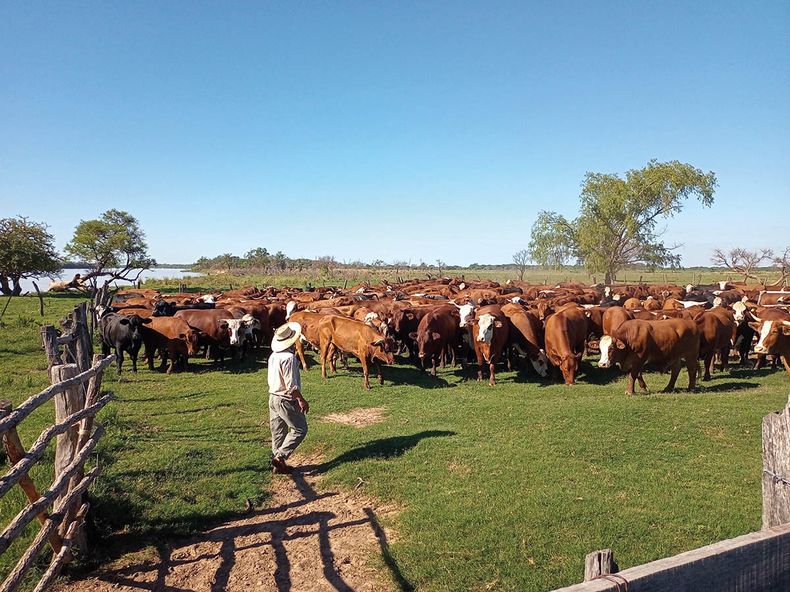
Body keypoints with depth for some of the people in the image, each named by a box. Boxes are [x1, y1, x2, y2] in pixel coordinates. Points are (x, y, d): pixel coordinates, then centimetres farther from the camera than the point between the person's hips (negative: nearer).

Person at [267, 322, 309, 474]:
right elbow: (291, 384, -23)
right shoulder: (289, 357, -21)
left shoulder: (273, 355, 6)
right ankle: (280, 457, -3)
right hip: (286, 400, -9)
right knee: (299, 430, 3)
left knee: (278, 432, 15)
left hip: (273, 397, 9)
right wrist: (302, 400, -15)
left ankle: (279, 464, 22)